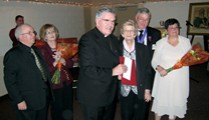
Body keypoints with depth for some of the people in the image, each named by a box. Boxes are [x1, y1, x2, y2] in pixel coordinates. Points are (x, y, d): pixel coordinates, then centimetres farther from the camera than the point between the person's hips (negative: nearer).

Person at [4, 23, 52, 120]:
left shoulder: (36, 50, 10)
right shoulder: (12, 55, -12)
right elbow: (10, 81, -14)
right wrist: (19, 101, -16)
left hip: (44, 99, 7)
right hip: (26, 103, -7)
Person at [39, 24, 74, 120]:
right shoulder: (42, 50, -8)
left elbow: (70, 64, 0)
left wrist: (62, 60, -18)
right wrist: (55, 62, -24)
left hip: (67, 82, 4)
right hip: (54, 85, -4)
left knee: (69, 109, 15)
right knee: (57, 111, 10)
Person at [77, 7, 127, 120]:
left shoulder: (114, 39, 9)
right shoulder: (87, 39, -17)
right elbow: (88, 69, -23)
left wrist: (120, 70, 0)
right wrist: (112, 72, -22)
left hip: (110, 94, 8)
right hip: (93, 96, -7)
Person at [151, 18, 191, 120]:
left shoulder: (186, 41, 1)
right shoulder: (160, 43, -3)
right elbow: (154, 61, -3)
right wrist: (159, 68, -22)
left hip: (180, 79, 1)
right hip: (164, 78, -1)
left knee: (176, 100, 12)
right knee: (160, 100, 10)